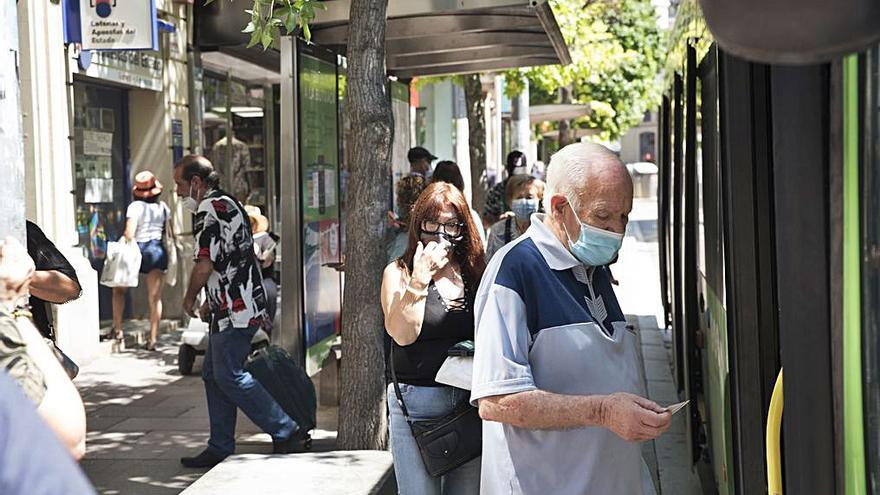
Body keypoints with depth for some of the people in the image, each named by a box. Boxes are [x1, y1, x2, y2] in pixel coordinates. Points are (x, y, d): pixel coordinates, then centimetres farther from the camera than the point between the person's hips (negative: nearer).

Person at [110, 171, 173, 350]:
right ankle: (152, 339, 1)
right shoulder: (163, 207, 5)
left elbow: (129, 234, -15)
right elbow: (170, 234, 8)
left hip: (138, 249, -3)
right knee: (155, 298, 3)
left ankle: (117, 329, 14)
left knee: (119, 289, 17)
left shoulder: (136, 206, -8)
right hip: (158, 251, 3)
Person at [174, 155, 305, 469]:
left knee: (230, 376, -7)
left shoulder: (208, 210, -14)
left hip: (235, 310, -10)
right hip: (243, 305, 10)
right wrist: (211, 303, 23)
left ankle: (286, 431, -4)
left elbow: (204, 265, -19)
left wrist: (189, 299, -2)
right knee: (213, 375, 12)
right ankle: (220, 449, 16)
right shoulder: (229, 204, 19)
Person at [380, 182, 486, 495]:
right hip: (417, 403, -3)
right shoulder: (398, 272, 1)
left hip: (470, 402, 3)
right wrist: (420, 280, -17)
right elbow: (402, 334, -13)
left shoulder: (476, 274, 9)